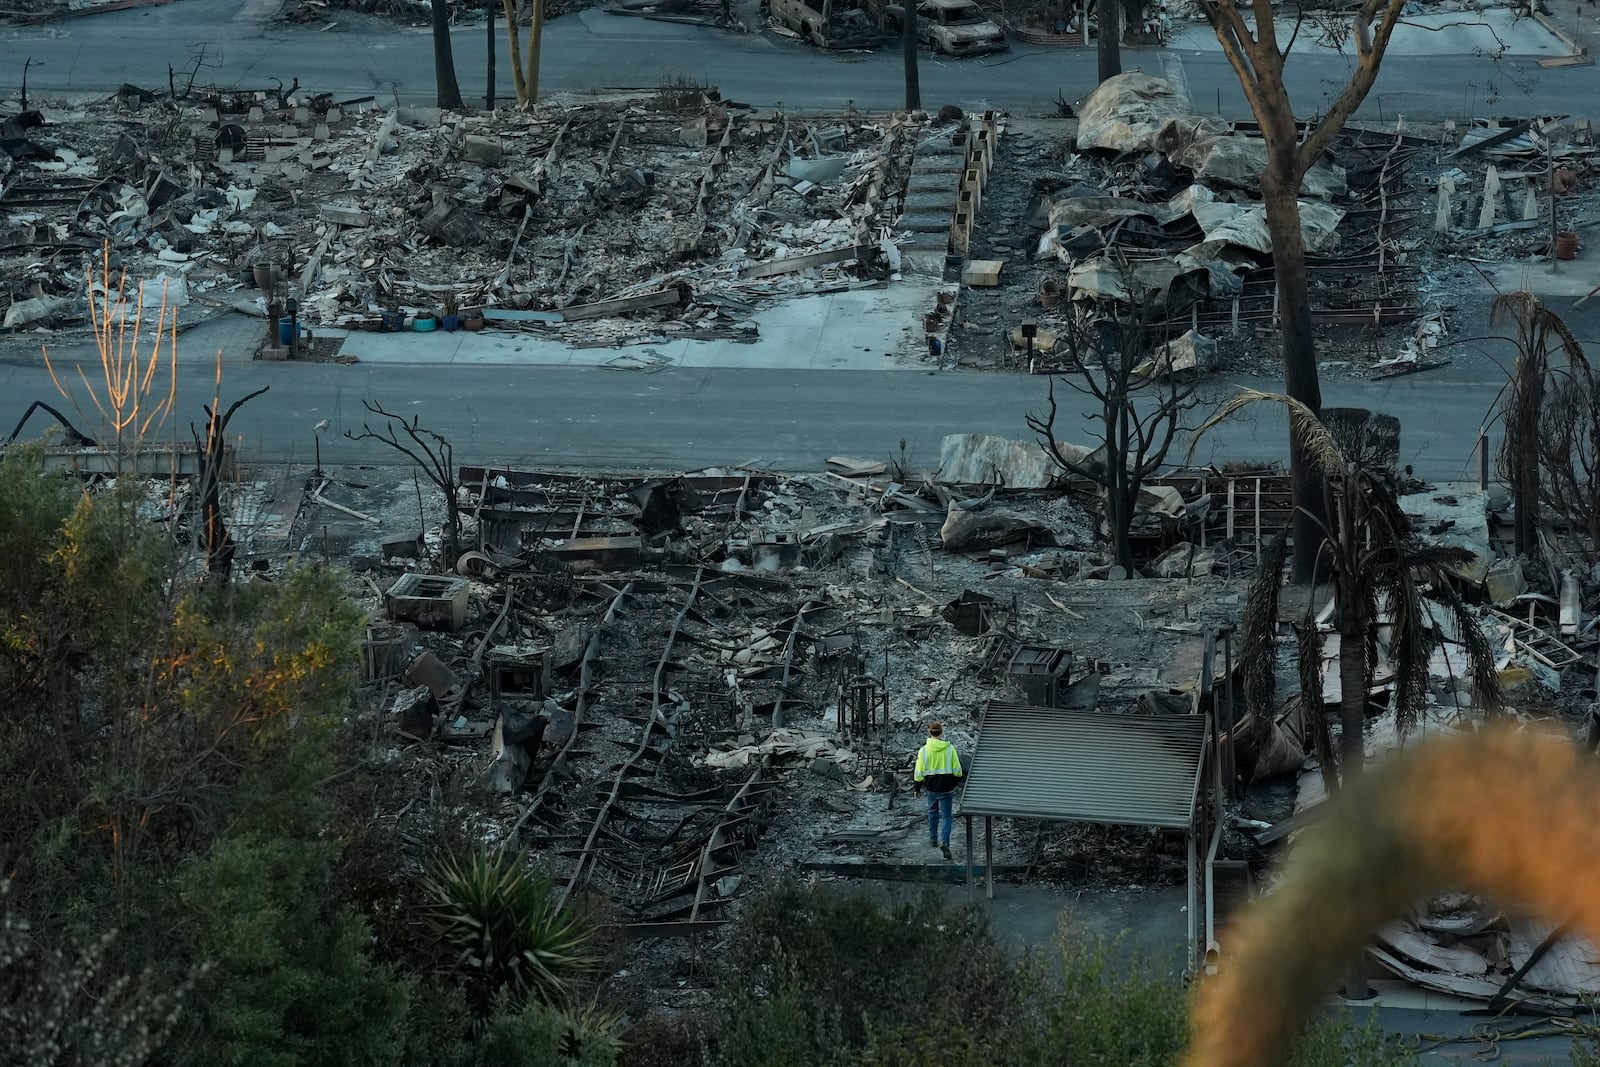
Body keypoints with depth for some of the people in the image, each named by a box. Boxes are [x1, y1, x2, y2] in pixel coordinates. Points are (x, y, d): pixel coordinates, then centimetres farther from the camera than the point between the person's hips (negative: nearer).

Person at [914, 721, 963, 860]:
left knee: (933, 812, 25)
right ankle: (944, 842, -14)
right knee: (947, 816, 5)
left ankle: (933, 838, 36)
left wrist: (918, 788, 7)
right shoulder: (950, 749, -9)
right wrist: (956, 782, 15)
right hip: (947, 788, -1)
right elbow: (957, 770, -4)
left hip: (931, 787, 1)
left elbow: (919, 772, -6)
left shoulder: (924, 750, -10)